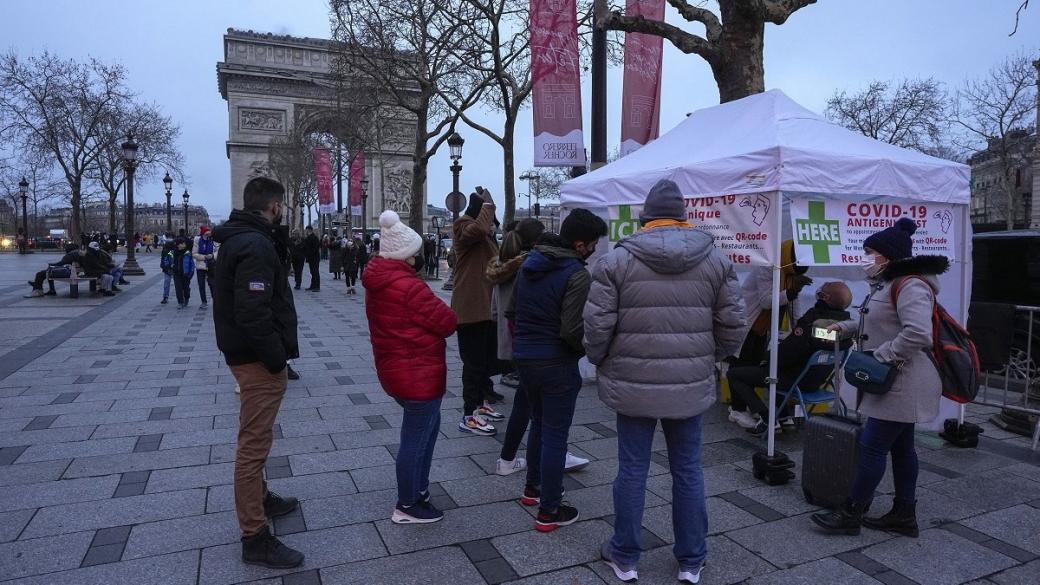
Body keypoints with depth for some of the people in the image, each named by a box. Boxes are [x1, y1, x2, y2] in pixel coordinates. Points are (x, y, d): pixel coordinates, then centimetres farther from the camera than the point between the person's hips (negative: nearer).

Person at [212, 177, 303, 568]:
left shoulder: (239, 238, 12)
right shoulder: (256, 246, -21)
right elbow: (253, 313, -28)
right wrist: (277, 358, -21)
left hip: (246, 354, 11)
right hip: (258, 359, -11)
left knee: (255, 438, 24)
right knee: (254, 443, -3)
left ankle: (259, 498, 43)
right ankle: (255, 538, 7)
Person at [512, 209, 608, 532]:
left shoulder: (530, 263, 5)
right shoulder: (576, 275, -19)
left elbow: (512, 308, 13)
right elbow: (572, 330, -23)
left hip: (524, 357, 8)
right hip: (556, 363, -8)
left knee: (538, 423, 25)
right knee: (555, 435, 4)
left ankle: (533, 487, 39)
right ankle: (549, 511, 15)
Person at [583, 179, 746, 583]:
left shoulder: (617, 259, -6)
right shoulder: (716, 259, 1)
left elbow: (597, 326, -9)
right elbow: (732, 326, 1)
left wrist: (601, 361, 10)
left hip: (633, 385, -2)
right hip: (692, 386, 2)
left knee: (631, 470, 11)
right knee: (688, 472, 15)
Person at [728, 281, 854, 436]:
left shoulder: (812, 320, -31)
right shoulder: (846, 319, -6)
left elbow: (788, 351, -25)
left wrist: (767, 360, -4)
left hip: (797, 379, -8)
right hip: (818, 380, 8)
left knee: (733, 374, -3)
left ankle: (768, 419, -9)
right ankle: (785, 416, 22)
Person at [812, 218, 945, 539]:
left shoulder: (910, 285, -19)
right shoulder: (889, 284, 14)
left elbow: (917, 333, -32)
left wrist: (880, 356, -25)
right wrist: (846, 327, 15)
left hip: (902, 384, -11)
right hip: (894, 383, 11)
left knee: (872, 446, -5)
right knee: (900, 447, 16)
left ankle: (850, 514, 5)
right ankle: (904, 515, 27)